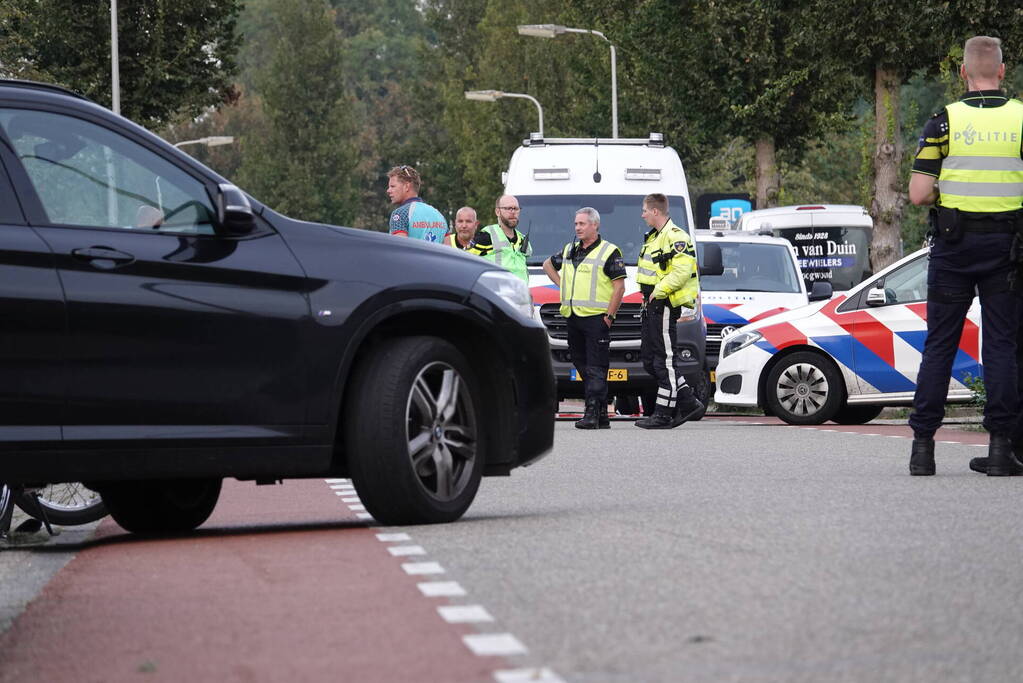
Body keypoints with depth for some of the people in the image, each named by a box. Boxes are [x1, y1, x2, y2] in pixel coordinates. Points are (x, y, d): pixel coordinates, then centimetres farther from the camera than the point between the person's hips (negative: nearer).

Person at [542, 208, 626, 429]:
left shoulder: (609, 252, -3)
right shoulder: (569, 251, 17)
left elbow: (619, 287, -8)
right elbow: (548, 265, 34)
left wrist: (609, 316, -13)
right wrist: (561, 285, 19)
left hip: (596, 318, -7)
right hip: (572, 317, 7)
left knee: (596, 367, -9)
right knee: (582, 365, 8)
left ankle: (592, 413, -15)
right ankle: (601, 414, 13)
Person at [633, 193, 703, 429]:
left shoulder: (676, 237, -13)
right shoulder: (654, 237, 20)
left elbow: (682, 272, -24)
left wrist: (658, 291, -19)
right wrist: (648, 298, 12)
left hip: (665, 306, -11)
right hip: (652, 306, 11)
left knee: (666, 359, -6)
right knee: (650, 359, 10)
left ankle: (663, 414, -4)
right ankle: (687, 401, 14)